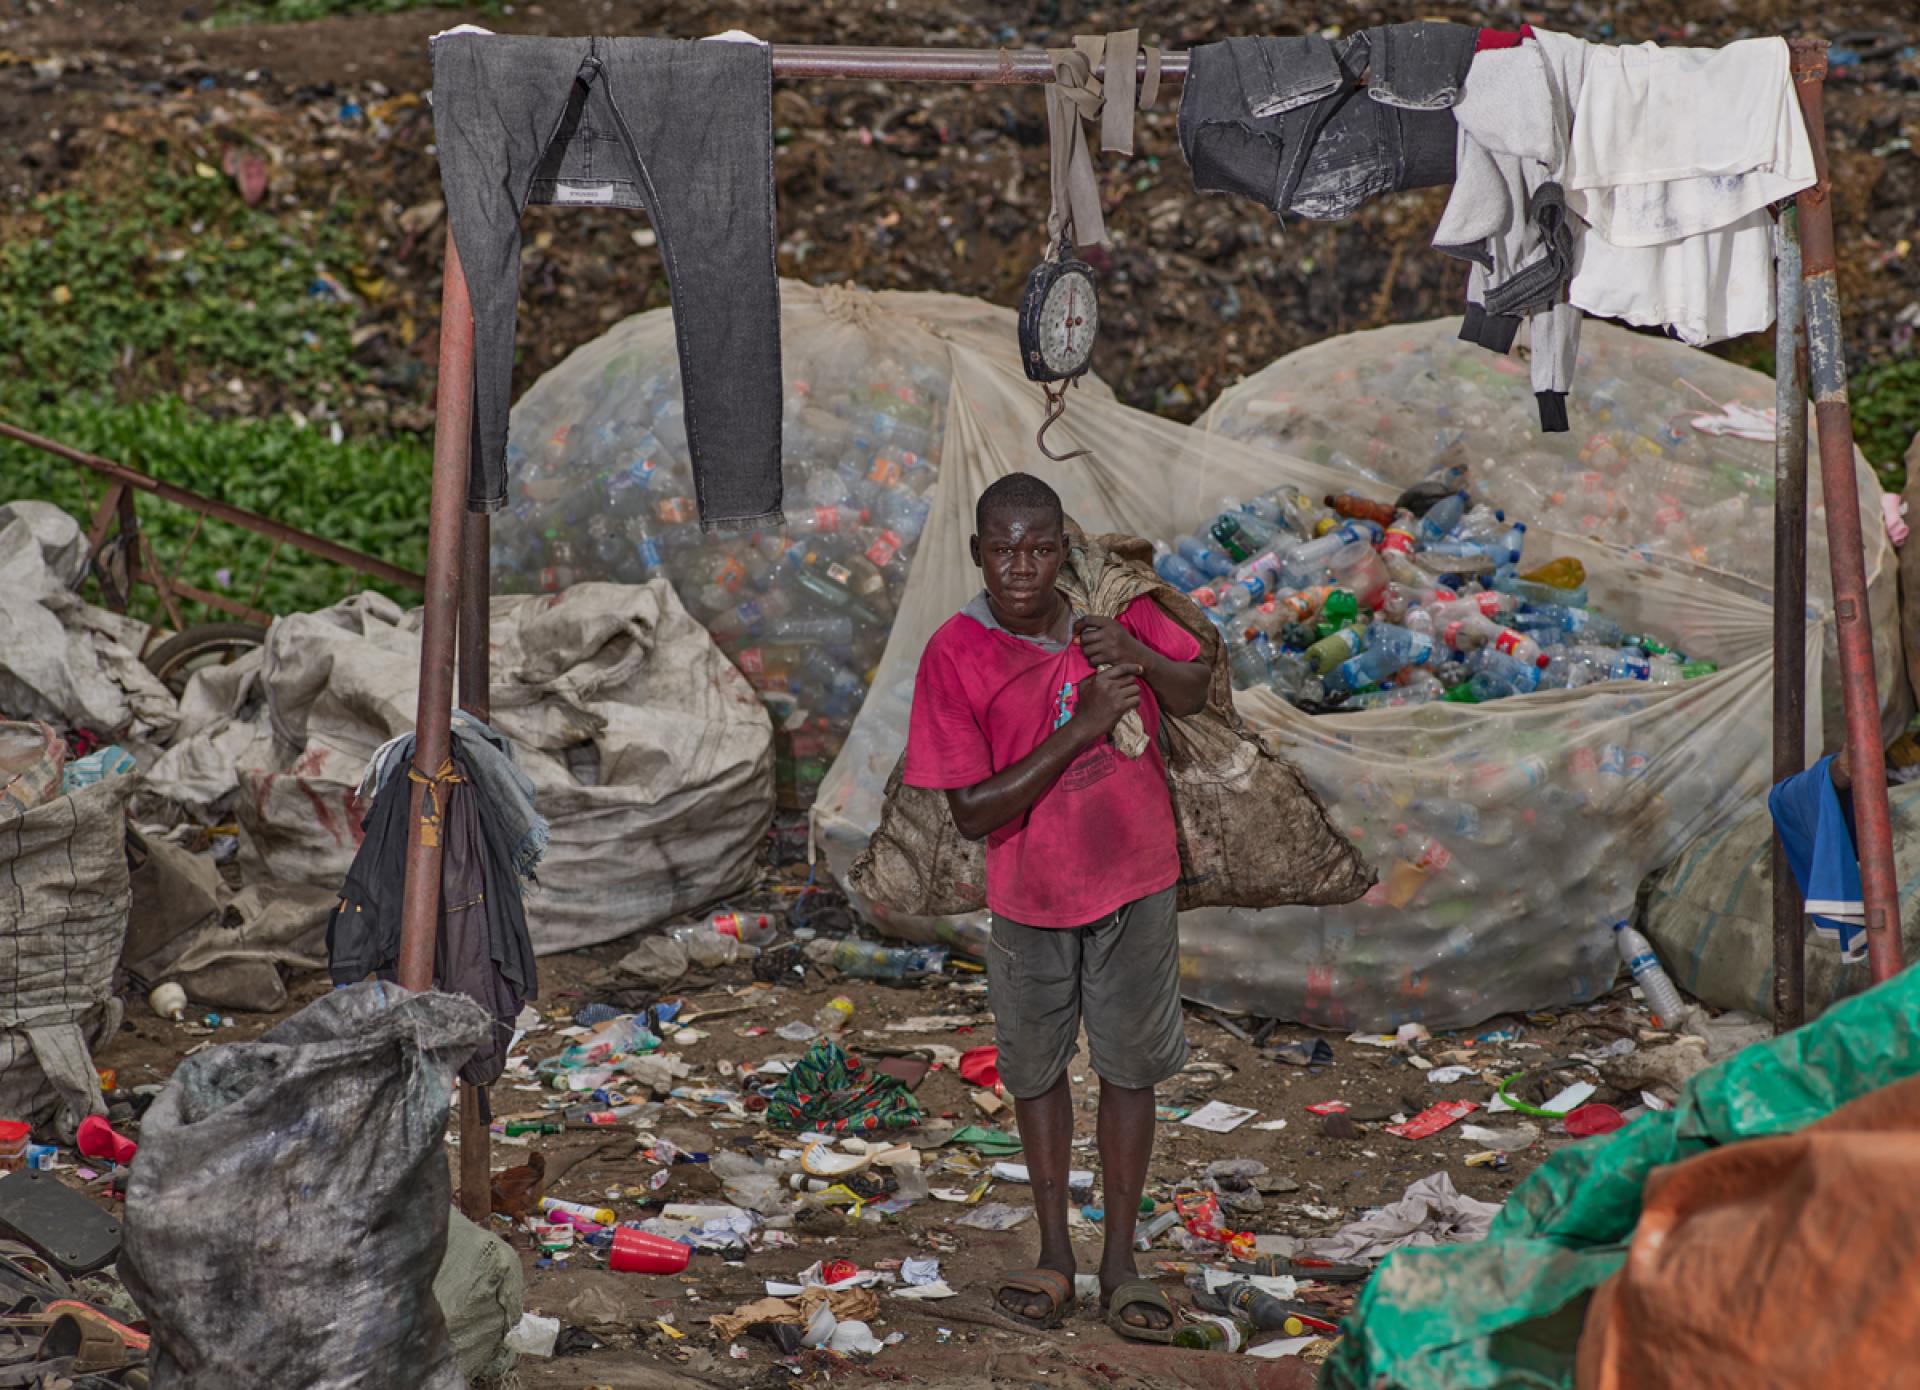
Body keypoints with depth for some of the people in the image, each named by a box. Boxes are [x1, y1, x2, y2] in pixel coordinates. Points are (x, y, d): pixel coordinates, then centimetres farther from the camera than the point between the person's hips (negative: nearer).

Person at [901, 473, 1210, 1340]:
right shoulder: (955, 655, -19)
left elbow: (1195, 695, 3)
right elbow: (973, 813, -21)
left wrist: (1142, 658, -20)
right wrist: (1083, 727, -28)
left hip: (1133, 879, 1)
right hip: (1029, 895, -1)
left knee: (1129, 1068, 11)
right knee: (1036, 1071, 15)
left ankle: (1120, 1261, 25)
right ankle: (1054, 1255, 31)